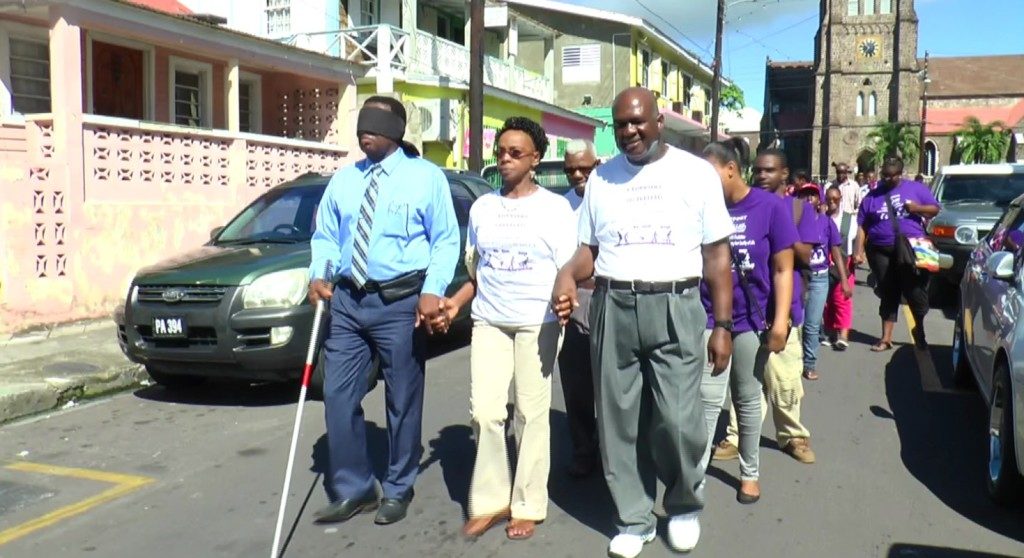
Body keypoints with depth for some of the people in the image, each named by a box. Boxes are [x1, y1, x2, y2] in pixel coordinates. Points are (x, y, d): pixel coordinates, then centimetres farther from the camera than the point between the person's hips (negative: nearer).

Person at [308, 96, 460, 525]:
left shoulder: (425, 176, 0)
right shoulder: (343, 180, 14)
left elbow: (446, 240, -4)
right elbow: (324, 236, 15)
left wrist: (432, 290, -17)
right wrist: (318, 275, -4)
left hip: (399, 301, -4)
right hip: (347, 300, 5)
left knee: (403, 400, 6)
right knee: (339, 397, 5)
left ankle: (398, 490, 24)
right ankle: (352, 490, 20)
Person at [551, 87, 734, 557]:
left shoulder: (696, 172, 3)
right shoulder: (600, 178, 11)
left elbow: (717, 255, 3)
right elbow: (589, 249, 14)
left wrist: (723, 325, -2)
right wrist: (567, 274, -9)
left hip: (674, 307, -3)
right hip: (613, 307, 3)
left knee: (678, 419, -6)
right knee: (619, 420, 6)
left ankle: (684, 506, 22)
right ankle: (635, 519, 23)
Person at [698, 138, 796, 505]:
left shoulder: (770, 207, -7)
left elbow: (783, 269, -5)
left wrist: (780, 320, -12)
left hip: (752, 321, 0)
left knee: (748, 399, 13)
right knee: (709, 400, -4)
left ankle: (749, 472, 29)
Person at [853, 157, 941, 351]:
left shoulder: (916, 188, 6)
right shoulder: (873, 196, 9)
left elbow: (935, 209, 9)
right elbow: (862, 226, 8)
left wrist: (918, 208, -12)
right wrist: (859, 250, -3)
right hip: (881, 252, 1)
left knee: (916, 293, 0)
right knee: (888, 295, 6)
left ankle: (920, 334, 20)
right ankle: (886, 338, 10)